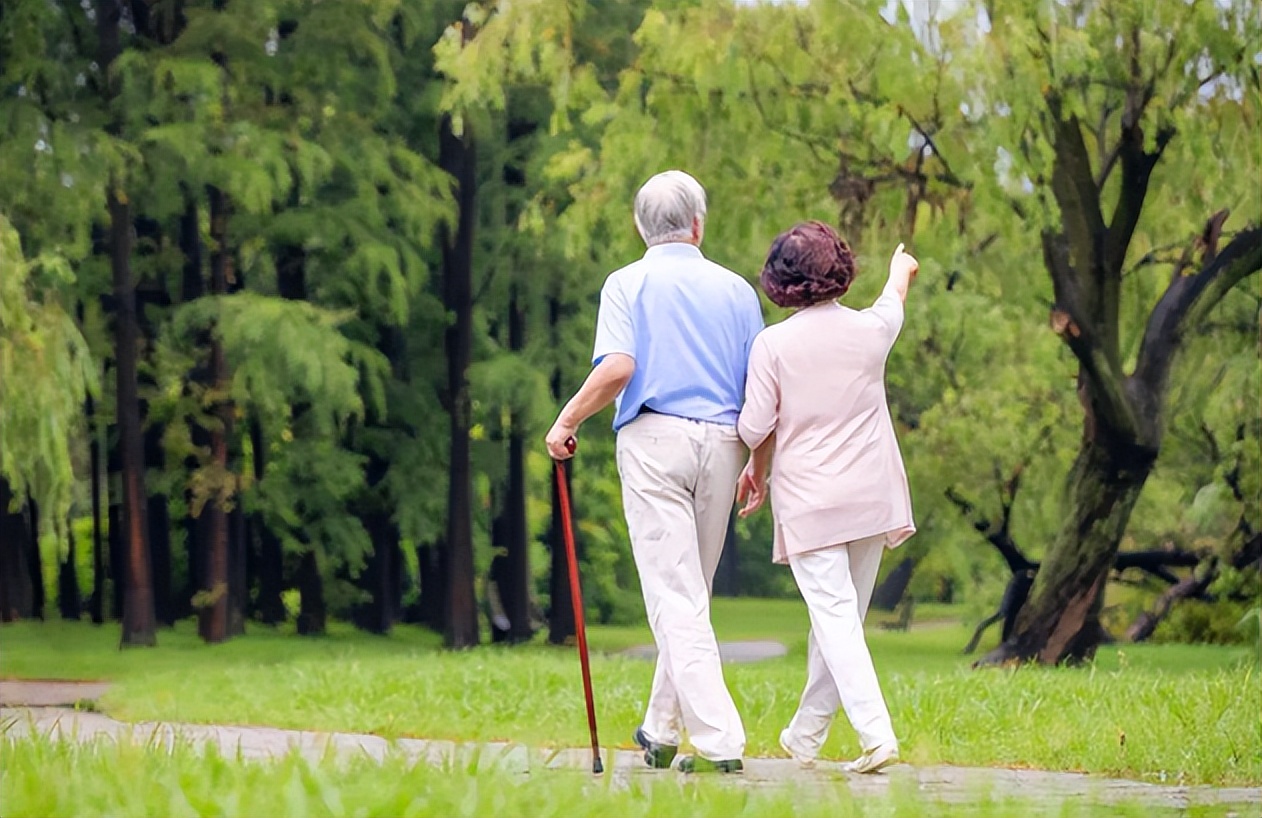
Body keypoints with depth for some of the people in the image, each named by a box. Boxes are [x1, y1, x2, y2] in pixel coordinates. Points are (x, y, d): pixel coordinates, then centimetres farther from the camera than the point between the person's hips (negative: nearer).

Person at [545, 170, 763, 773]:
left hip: (654, 436, -4)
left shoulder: (628, 283, 1)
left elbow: (617, 367, -15)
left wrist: (568, 420, -2)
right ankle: (662, 733, 23)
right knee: (691, 594, 15)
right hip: (721, 442, 4)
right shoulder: (736, 290, 11)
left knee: (675, 598, -6)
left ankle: (718, 741, -15)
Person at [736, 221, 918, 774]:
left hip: (808, 500, -3)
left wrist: (756, 469, 18)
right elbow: (892, 302, 27)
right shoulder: (871, 329, 2)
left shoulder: (772, 344, -8)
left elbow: (755, 427, -5)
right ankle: (805, 736, 22)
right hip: (871, 496, 4)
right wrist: (900, 269, 50)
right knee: (843, 614, 13)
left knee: (834, 614, -8)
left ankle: (876, 734, -23)